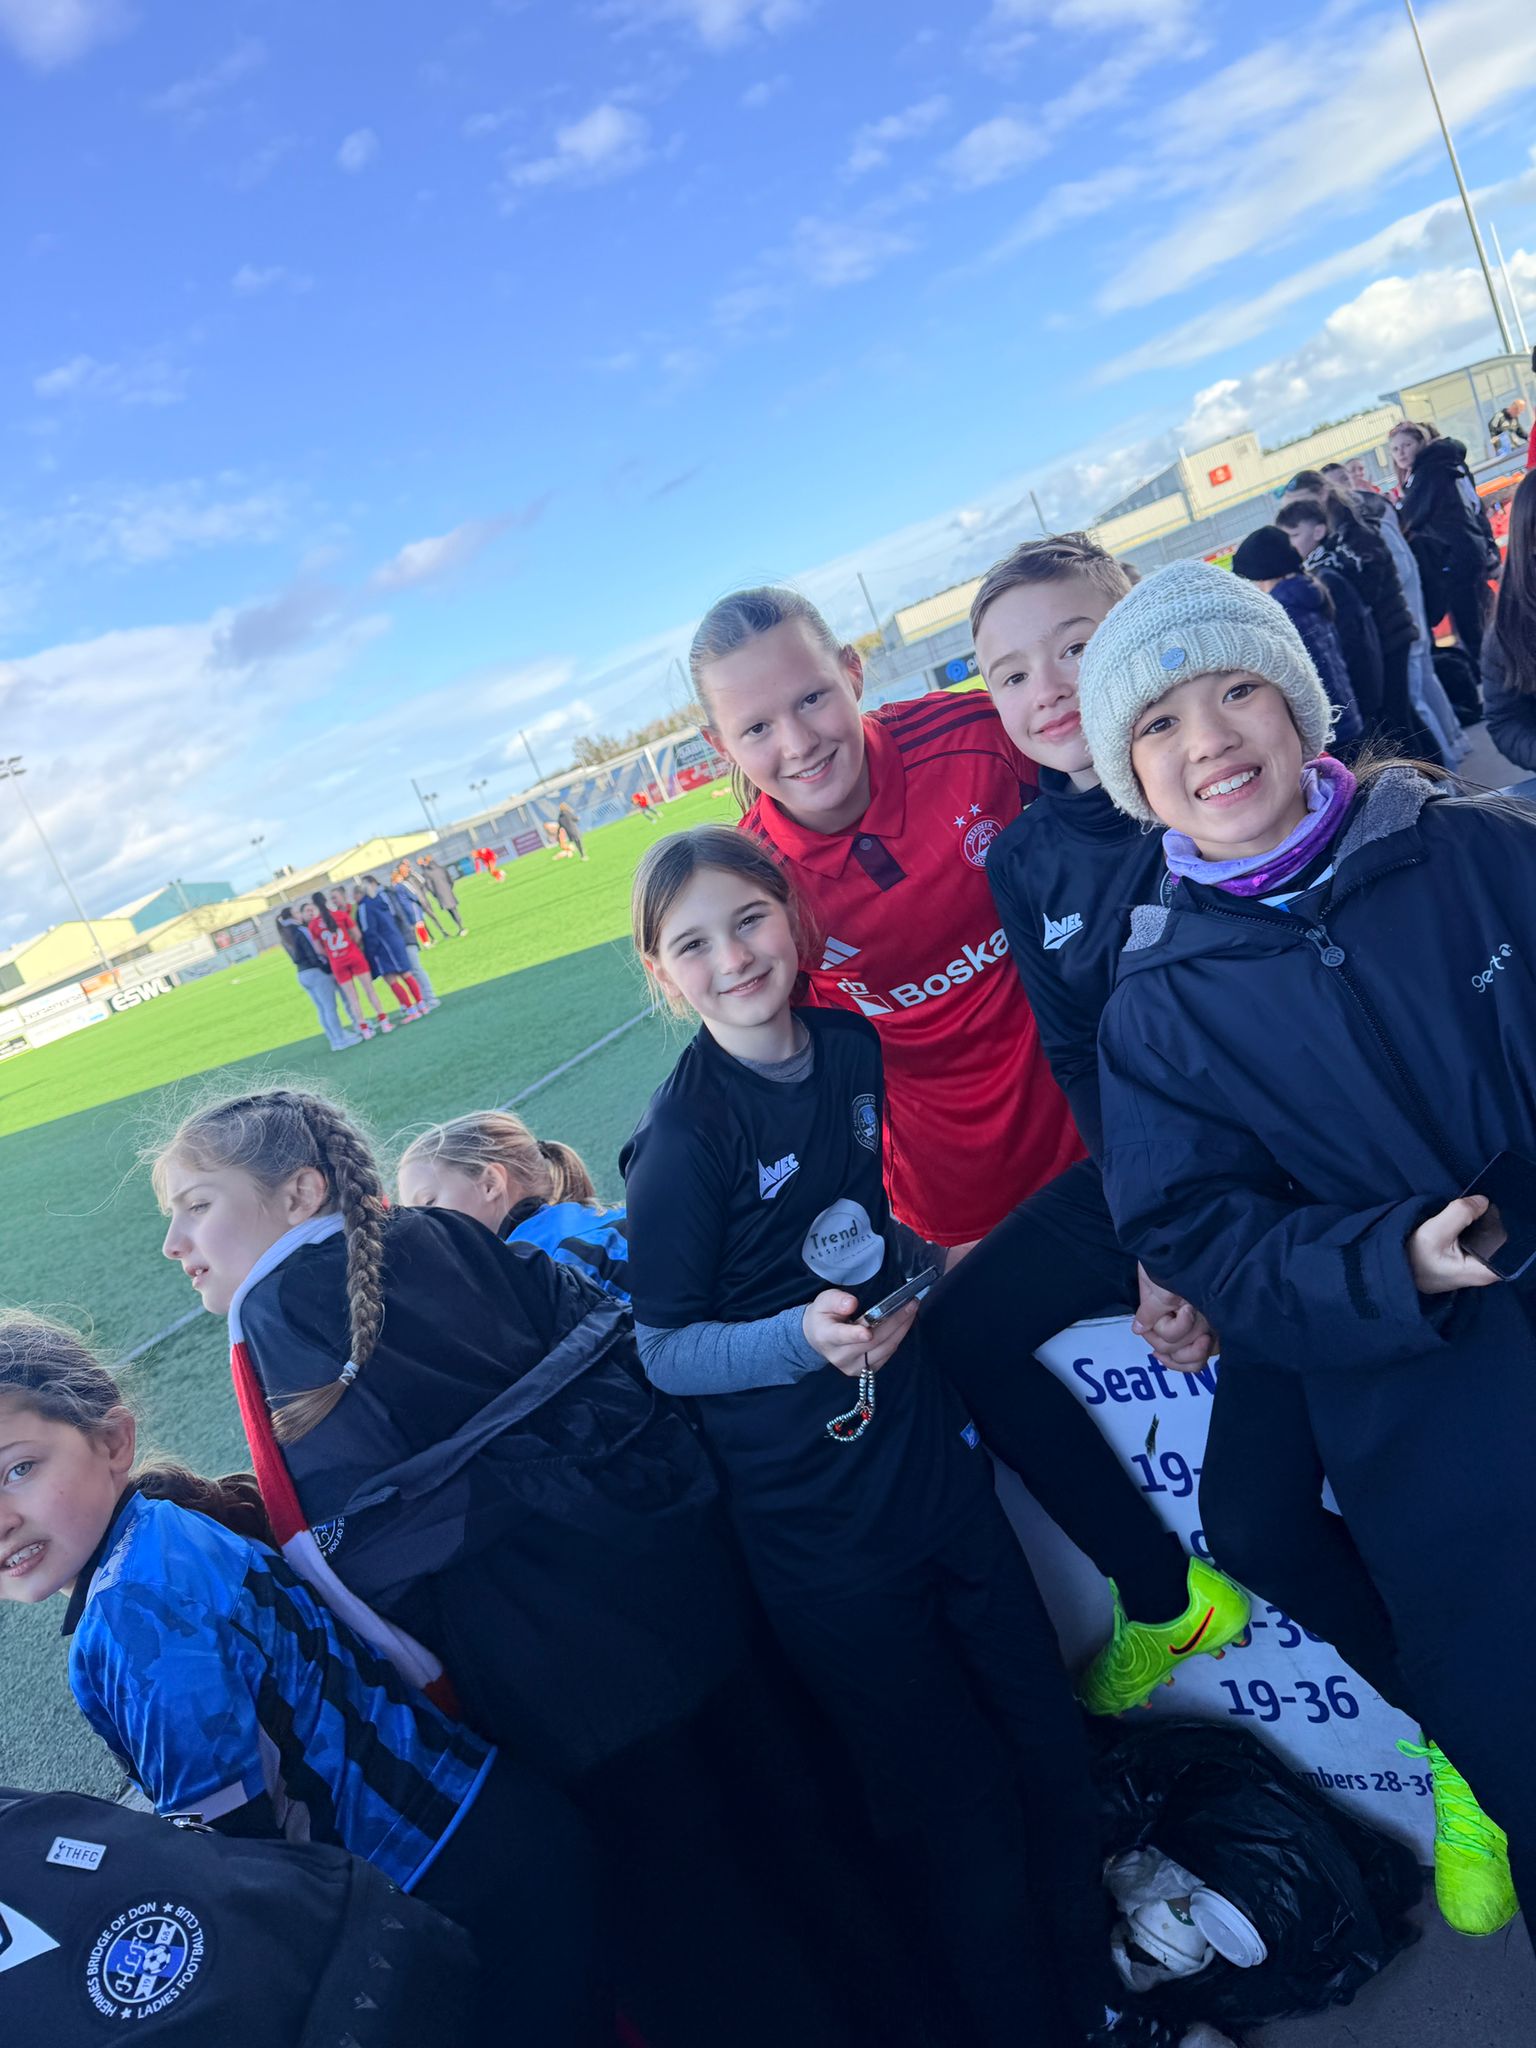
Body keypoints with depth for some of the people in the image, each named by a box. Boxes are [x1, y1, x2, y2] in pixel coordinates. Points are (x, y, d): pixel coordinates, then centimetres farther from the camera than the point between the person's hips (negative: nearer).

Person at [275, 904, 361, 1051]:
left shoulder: (284, 937, 12)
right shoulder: (299, 931, -14)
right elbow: (313, 954, -16)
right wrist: (328, 970, -10)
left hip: (302, 975, 8)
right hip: (316, 972, -8)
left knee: (321, 1008, 14)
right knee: (330, 1007, -1)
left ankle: (334, 1039, 20)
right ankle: (341, 1039, 2)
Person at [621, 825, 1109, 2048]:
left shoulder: (852, 1048, 0)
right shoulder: (684, 1139, -18)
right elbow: (662, 1349, -13)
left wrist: (902, 1294, 7)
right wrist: (804, 1338, -26)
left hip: (933, 1452, 6)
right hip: (819, 1523, -5)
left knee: (1050, 1740, 16)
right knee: (960, 1808, 8)